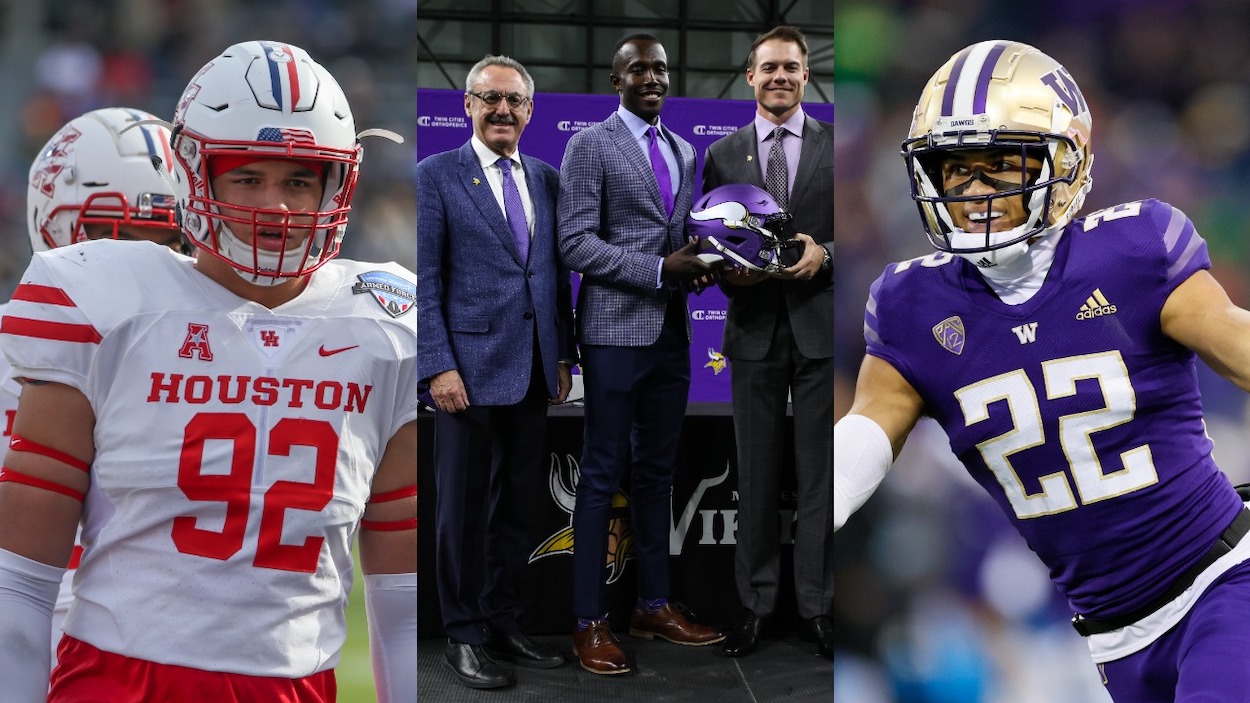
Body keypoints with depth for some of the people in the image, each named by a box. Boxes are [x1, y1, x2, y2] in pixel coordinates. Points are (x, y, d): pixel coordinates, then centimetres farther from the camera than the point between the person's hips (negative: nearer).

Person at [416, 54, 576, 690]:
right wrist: (439, 366, -13)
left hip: (535, 373, 5)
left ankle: (504, 624, 22)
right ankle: (464, 637, 13)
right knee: (465, 510, 3)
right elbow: (425, 280, -7)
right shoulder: (436, 175, -3)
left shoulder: (548, 180, 13)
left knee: (518, 506, 11)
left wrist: (564, 355, 10)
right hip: (470, 368, -5)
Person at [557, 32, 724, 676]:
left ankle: (654, 605, 21)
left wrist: (701, 262, -3)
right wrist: (660, 269, -19)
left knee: (656, 472, 12)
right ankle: (589, 622, 3)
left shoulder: (683, 152, 15)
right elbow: (575, 242, -12)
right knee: (604, 473, -3)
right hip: (616, 328, -6)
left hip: (671, 330, 6)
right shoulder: (589, 145, -4)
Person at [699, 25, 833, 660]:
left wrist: (823, 255, -14)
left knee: (819, 475, 3)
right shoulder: (722, 155, 7)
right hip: (754, 330, 1)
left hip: (821, 327, -1)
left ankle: (816, 606, 12)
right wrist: (729, 271, -12)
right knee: (755, 475, 7)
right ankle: (756, 604, 15)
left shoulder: (836, 146, 3)